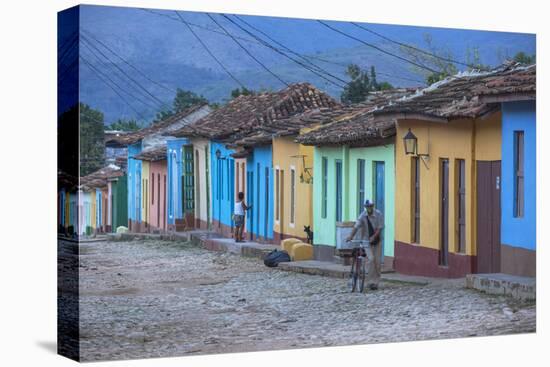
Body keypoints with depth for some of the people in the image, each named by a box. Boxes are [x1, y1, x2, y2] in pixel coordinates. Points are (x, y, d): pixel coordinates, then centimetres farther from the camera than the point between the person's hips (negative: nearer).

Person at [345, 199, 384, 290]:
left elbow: (380, 228, -11)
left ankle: (375, 282, 12)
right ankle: (370, 282, -14)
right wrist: (351, 236, -36)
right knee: (370, 259, -18)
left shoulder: (379, 214, -9)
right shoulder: (362, 216, -11)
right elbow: (356, 226, -21)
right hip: (366, 241, -1)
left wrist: (373, 237, -25)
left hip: (377, 241, 1)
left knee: (377, 262, 1)